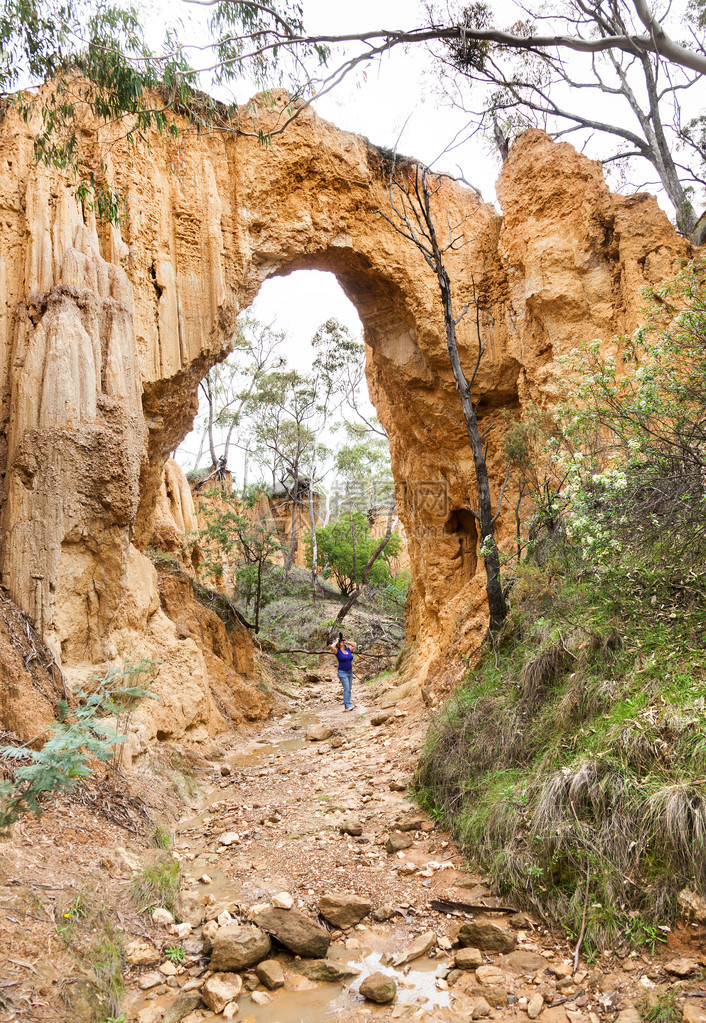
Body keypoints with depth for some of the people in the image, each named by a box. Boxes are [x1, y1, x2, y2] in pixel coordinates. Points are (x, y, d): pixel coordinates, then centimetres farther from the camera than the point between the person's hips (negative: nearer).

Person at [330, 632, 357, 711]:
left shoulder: (348, 650, 9)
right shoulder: (338, 652, -7)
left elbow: (354, 645, 19)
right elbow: (332, 646, -23)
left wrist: (347, 642, 9)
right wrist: (337, 642, -6)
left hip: (350, 672, 6)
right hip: (342, 673, -6)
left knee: (349, 689, 7)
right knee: (346, 689, -12)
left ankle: (347, 704, 12)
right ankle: (347, 706, -12)